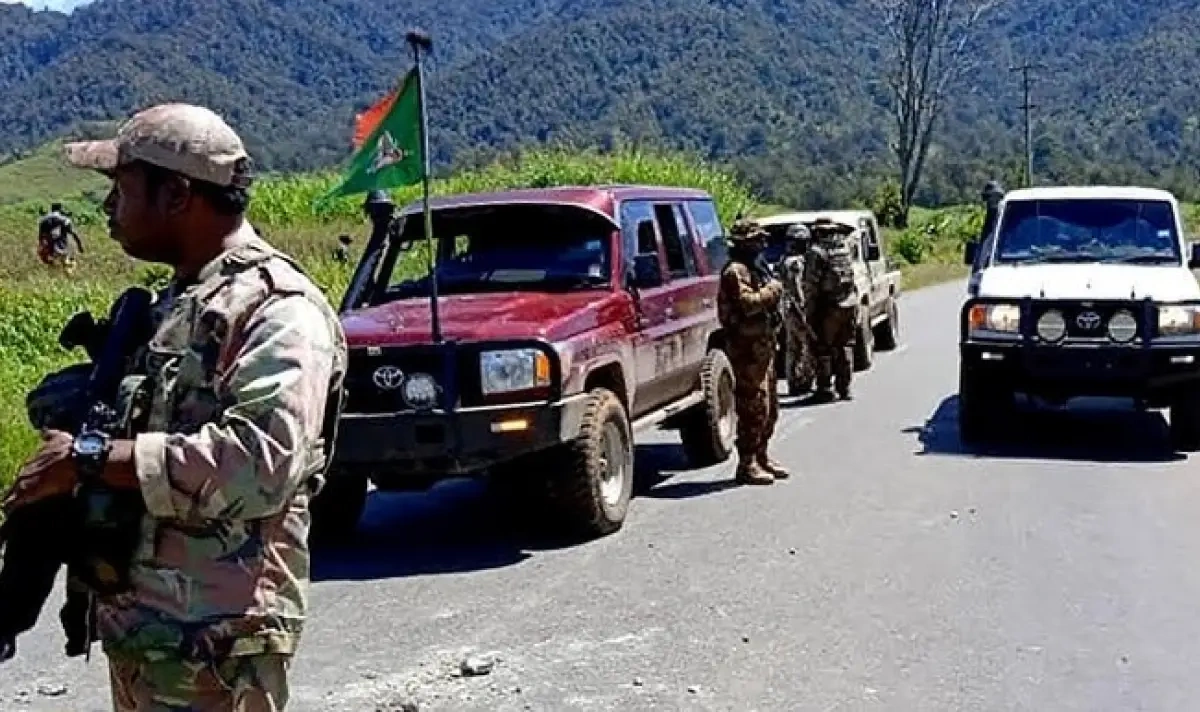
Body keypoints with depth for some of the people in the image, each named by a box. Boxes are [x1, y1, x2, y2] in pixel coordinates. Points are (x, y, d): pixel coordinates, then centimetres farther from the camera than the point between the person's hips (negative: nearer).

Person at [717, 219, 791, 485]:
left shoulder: (754, 268, 20)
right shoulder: (735, 271, -13)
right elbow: (748, 303, -26)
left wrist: (771, 290, 10)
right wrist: (772, 289, -13)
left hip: (763, 344, 11)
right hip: (747, 346, -11)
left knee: (770, 407, 16)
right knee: (754, 407, -10)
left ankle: (761, 457, 26)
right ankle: (747, 464, -5)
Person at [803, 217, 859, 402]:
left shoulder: (817, 251, -11)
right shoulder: (846, 245, 5)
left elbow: (810, 285, -12)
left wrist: (809, 310, -7)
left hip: (829, 306, -6)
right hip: (850, 303, 6)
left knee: (824, 348, 3)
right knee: (846, 346, 14)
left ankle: (824, 389, 4)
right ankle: (844, 387, 18)